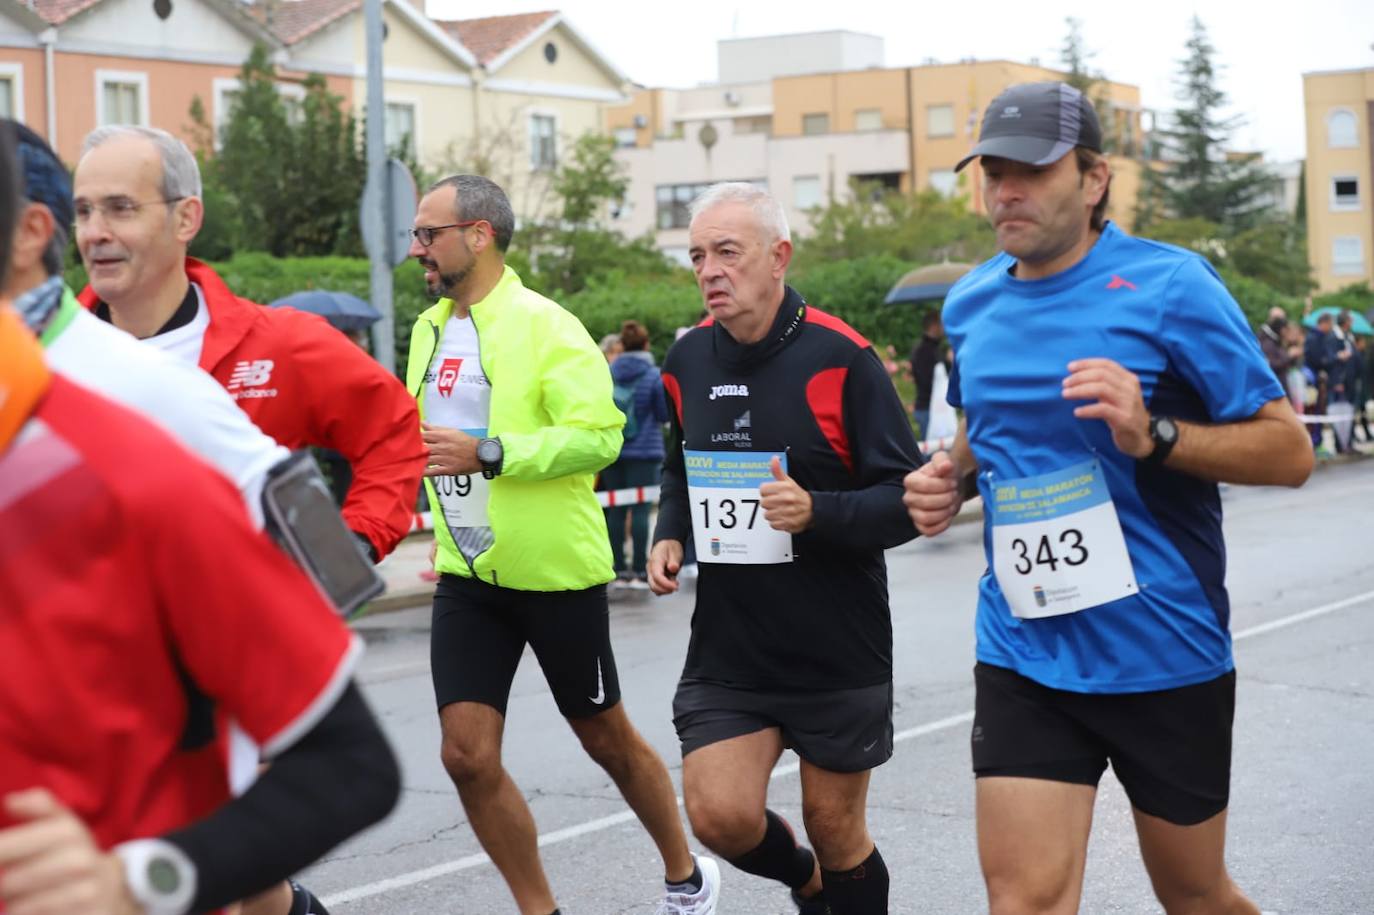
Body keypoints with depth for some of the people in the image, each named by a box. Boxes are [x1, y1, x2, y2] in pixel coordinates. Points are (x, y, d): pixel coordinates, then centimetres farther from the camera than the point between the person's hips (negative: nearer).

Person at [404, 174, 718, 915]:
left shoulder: (543, 326, -14)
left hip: (556, 574, -6)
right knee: (466, 754, -3)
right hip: (467, 577, 6)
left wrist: (487, 454, -29)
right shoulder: (429, 330, 8)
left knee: (606, 739, 10)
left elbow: (599, 435, -23)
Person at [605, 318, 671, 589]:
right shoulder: (654, 376, -7)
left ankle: (619, 570, 11)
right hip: (644, 452, -3)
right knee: (640, 509, -3)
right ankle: (640, 571, -5)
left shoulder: (607, 374, 1)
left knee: (615, 510, 7)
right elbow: (665, 414, -2)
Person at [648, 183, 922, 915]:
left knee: (834, 827, 8)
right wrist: (669, 536, 3)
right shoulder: (688, 360, 3)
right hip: (727, 648, 4)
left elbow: (906, 499, -14)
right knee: (720, 815, -7)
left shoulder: (840, 357, -14)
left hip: (838, 652, -4)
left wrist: (817, 512, -30)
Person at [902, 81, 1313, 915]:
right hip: (1024, 651, 4)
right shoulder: (972, 304, 5)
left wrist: (1153, 434, -27)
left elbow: (1289, 451, -11)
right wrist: (953, 477, 2)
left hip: (1164, 651, -3)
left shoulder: (1169, 285, -12)